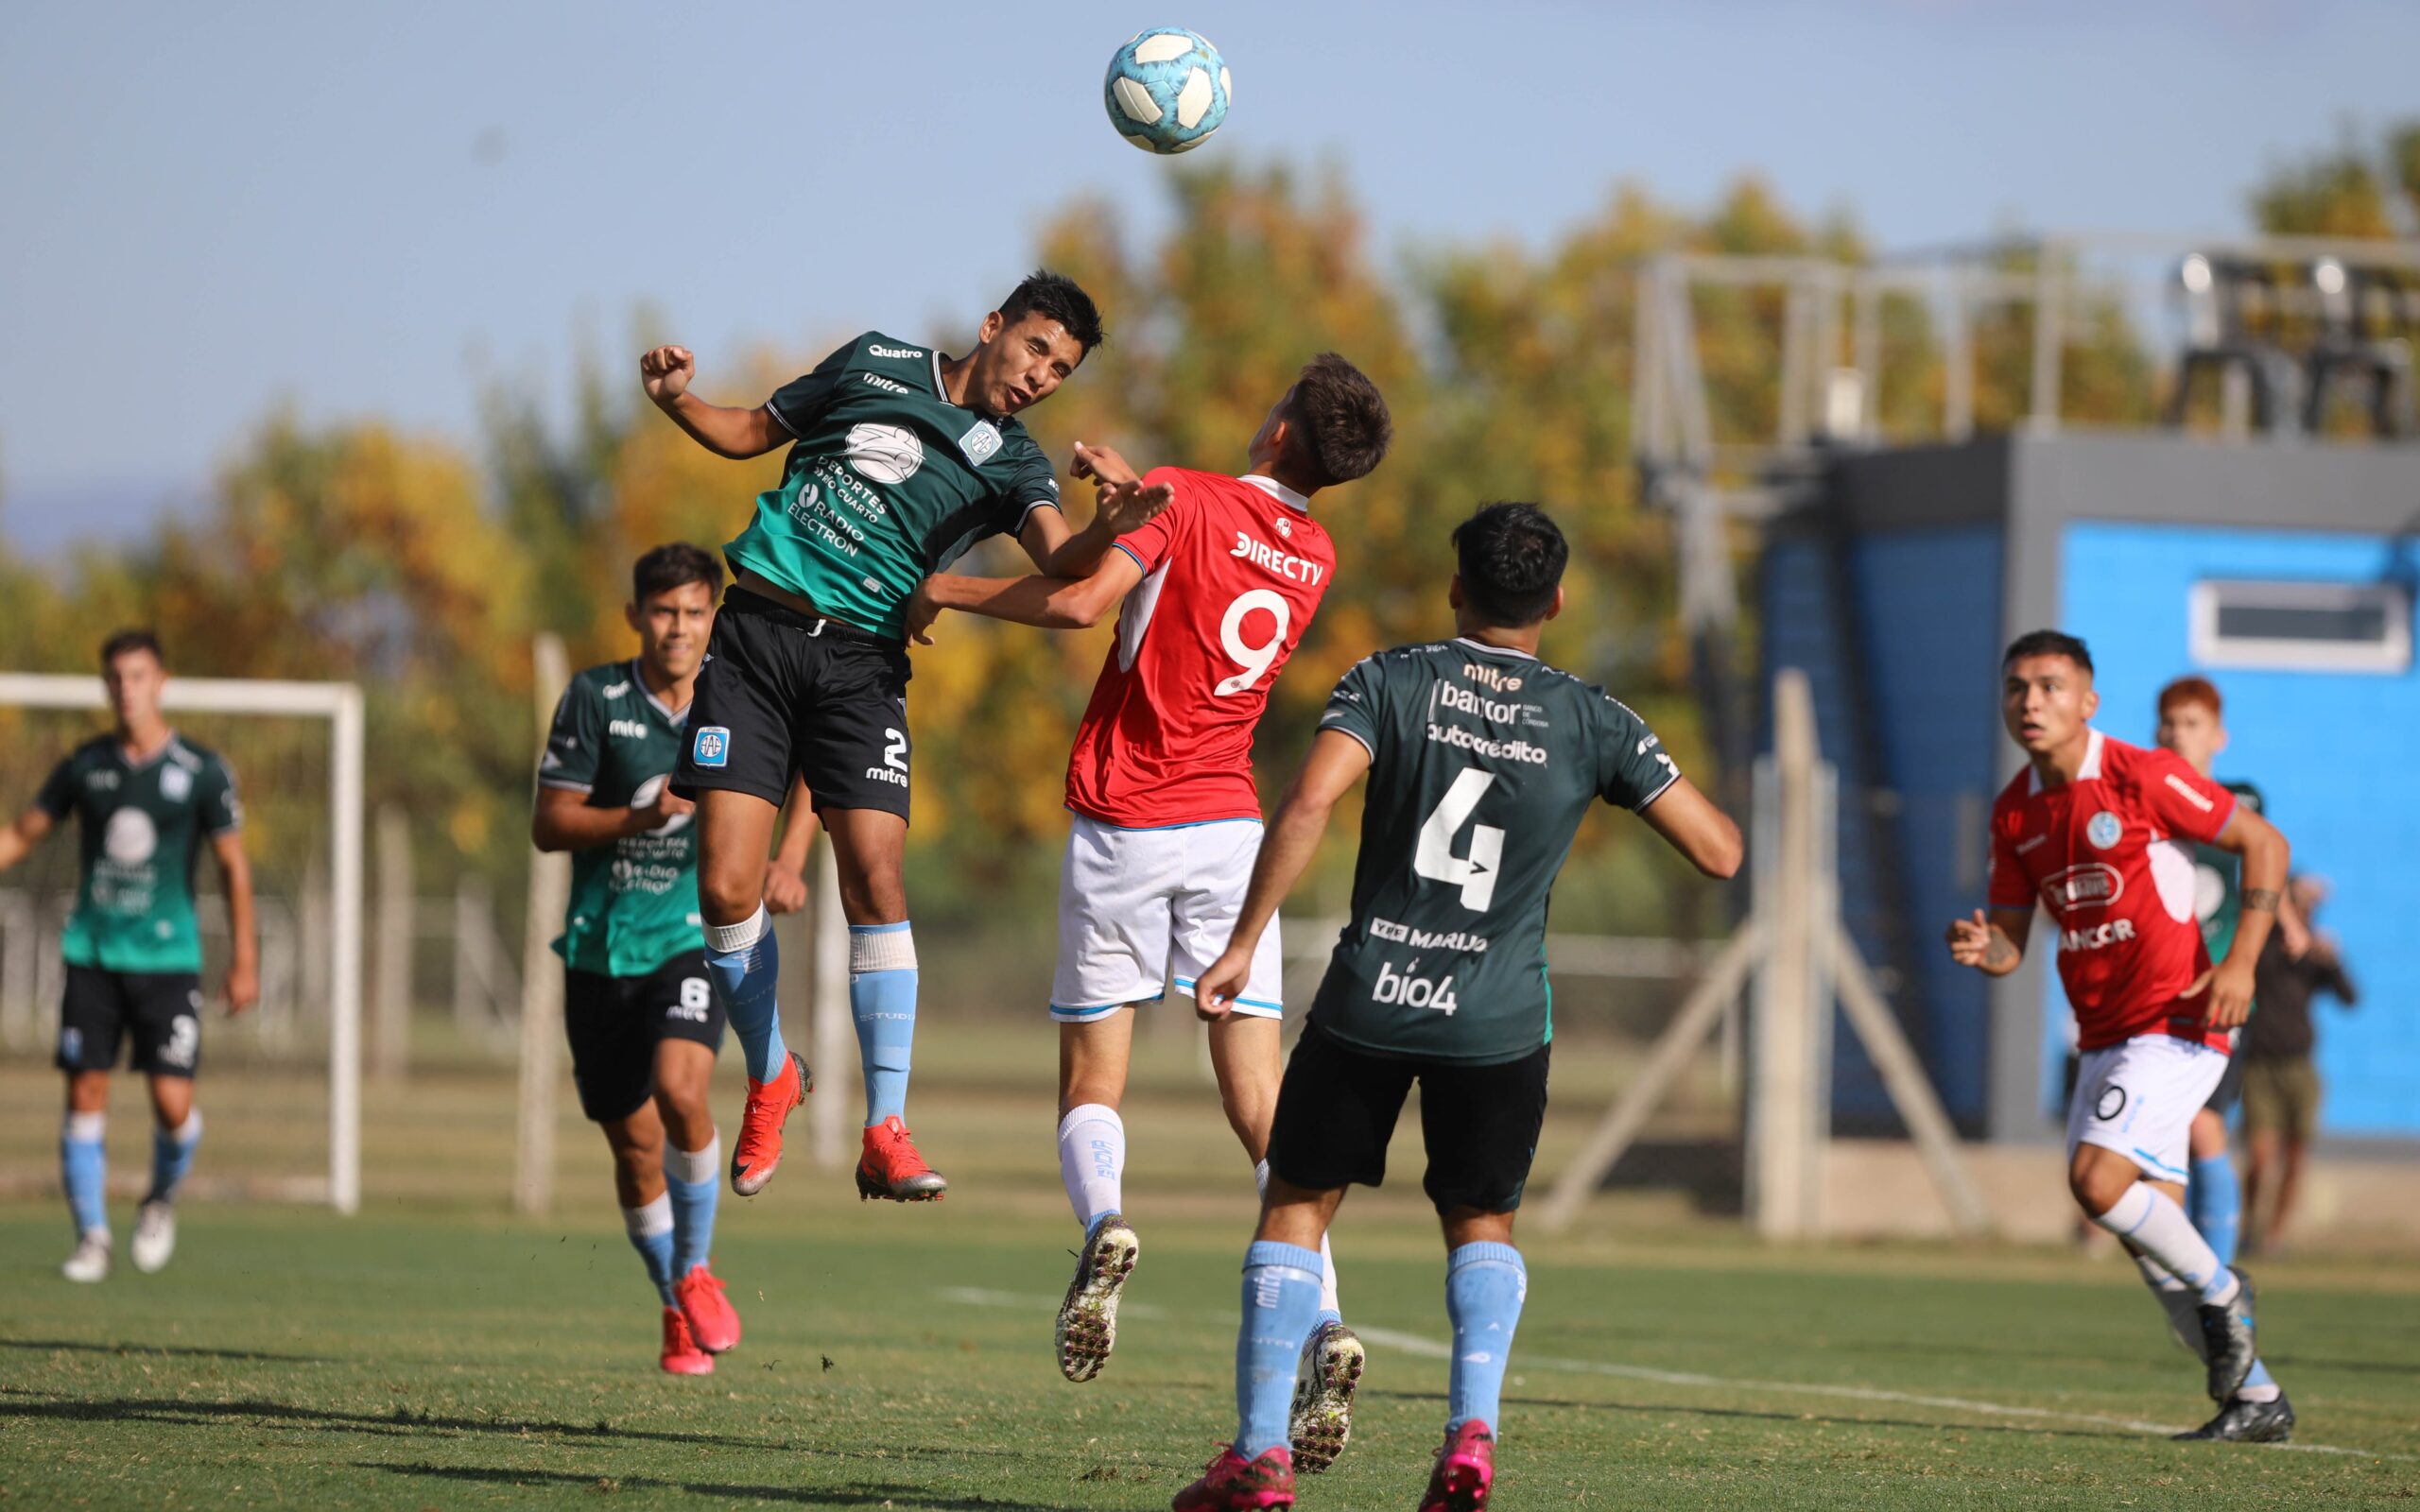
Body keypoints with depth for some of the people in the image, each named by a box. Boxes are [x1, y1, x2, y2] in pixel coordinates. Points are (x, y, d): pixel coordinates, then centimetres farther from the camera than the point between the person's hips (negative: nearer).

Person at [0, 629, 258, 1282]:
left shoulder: (201, 770, -2)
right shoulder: (85, 764, 5)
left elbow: (233, 865, 1)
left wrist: (244, 962, -2)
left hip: (167, 956, -2)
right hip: (92, 953, 2)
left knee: (173, 1102, -10)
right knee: (85, 1096, -3)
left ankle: (162, 1199, 21)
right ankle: (91, 1238, 7)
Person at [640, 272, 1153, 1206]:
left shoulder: (1009, 464, 7)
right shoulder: (879, 361, 11)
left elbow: (1060, 559, -13)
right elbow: (753, 432, 21)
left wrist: (1110, 528, -35)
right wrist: (677, 400, 2)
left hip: (861, 664, 0)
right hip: (755, 631, 0)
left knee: (875, 877, -15)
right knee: (725, 890, -8)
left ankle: (886, 1131, -11)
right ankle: (770, 1077, 17)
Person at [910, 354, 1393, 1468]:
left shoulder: (1186, 497, -8)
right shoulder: (1316, 558, 10)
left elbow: (1082, 601, -19)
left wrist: (950, 591, -6)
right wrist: (1138, 491, 28)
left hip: (1124, 824, -4)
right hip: (1231, 827, 4)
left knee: (1091, 1091, 7)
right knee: (1260, 1105, 1)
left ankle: (1103, 1219, -25)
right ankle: (1324, 1326, -16)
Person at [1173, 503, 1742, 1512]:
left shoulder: (1390, 682, -1)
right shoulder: (1594, 724, 2)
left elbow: (1309, 802, -17)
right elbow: (1718, 851, 3)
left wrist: (1243, 944, -15)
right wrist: (1657, 778, 23)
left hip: (1369, 1002, -1)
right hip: (1500, 1024, 1)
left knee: (1296, 1208, 13)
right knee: (1483, 1226, 20)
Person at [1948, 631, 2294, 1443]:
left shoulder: (2142, 777, -12)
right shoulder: (2015, 812, 7)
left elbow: (2265, 844, -6)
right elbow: (2009, 942, 11)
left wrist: (2240, 964, -14)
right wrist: (1980, 948, -14)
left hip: (2176, 1022, -7)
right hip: (2104, 1036, 7)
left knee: (2097, 1178, -22)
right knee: (2151, 1238, 6)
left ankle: (2220, 1291, 2)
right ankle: (2256, 1399, 18)